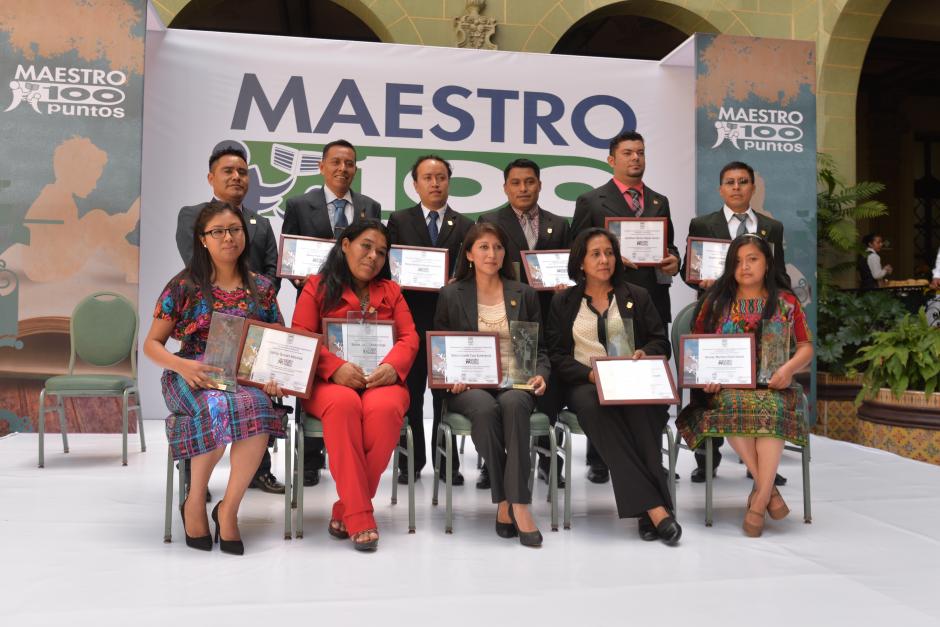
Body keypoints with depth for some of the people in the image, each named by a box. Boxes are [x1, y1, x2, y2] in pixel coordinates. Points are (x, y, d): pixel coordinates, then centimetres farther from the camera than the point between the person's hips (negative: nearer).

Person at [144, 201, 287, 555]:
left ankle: (228, 509, -18)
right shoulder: (184, 286, 6)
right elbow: (152, 344, 7)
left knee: (256, 410, -35)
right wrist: (182, 365, -15)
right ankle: (194, 503, -12)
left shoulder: (262, 288, 12)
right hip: (193, 376, -2)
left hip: (247, 379, 2)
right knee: (220, 409, -37)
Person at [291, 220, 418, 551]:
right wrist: (335, 367, -17)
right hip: (329, 381, -2)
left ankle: (345, 511, -22)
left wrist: (391, 366, -14)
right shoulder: (317, 286, 14)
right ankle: (360, 516, -33)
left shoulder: (391, 291, 23)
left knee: (385, 409, -35)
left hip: (381, 381, 2)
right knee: (344, 404, -38)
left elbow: (409, 338, 10)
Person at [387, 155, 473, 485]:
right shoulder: (399, 221, 9)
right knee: (409, 393, 3)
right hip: (410, 316, 0)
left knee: (446, 393, 4)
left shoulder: (465, 226, 11)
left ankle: (447, 462, 13)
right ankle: (411, 462, 13)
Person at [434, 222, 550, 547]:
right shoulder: (451, 295, 12)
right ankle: (504, 502, -25)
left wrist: (540, 374, -6)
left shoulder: (524, 294, 16)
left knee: (514, 404, -36)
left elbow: (539, 348, 15)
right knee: (486, 409, -36)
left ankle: (517, 504, -36)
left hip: (515, 383, 1)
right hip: (469, 385, -1)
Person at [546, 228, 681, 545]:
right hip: (584, 382, -1)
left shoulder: (638, 296, 19)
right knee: (596, 407, -37)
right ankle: (655, 507, -40)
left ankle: (647, 510, -38)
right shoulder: (563, 302, 15)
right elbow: (557, 356, 6)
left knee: (640, 408, -36)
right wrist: (591, 374, -12)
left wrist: (644, 353, -11)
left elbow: (661, 342, 14)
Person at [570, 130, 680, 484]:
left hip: (652, 304, 4)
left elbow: (669, 246, 19)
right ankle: (599, 461, 13)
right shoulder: (591, 201, 3)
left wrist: (673, 261, -3)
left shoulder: (659, 202, 16)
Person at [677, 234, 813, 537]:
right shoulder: (715, 300, 12)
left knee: (773, 408, -35)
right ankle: (769, 490, -26)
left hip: (773, 385, 0)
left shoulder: (786, 301, 12)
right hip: (727, 384, 0)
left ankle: (759, 500, -30)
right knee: (735, 404, -35)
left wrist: (789, 367, -11)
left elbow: (806, 348, 11)